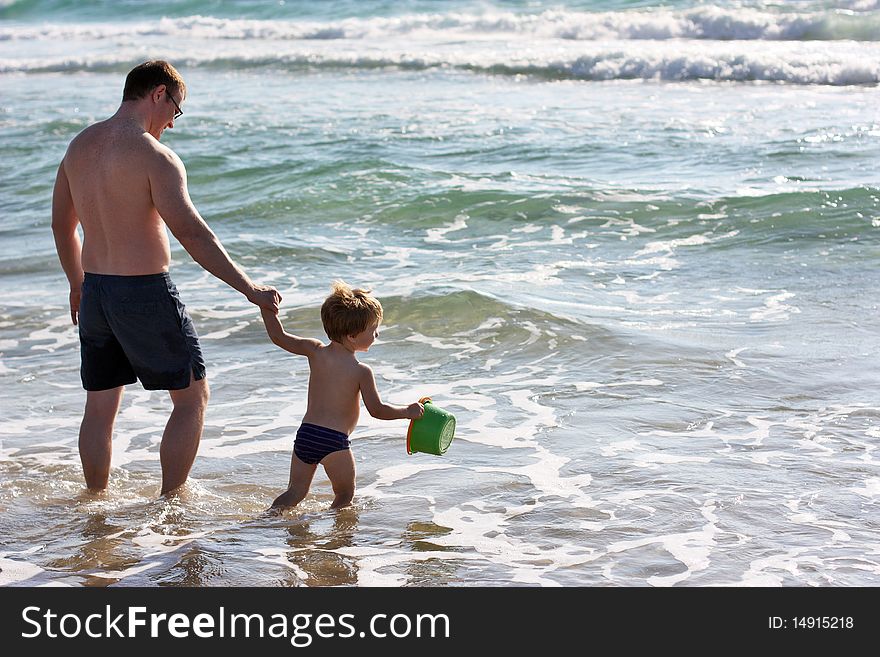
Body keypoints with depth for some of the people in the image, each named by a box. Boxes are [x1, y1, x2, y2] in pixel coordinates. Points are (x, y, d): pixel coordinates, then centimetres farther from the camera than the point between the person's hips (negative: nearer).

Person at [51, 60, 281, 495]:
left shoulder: (80, 145, 7)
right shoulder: (154, 155, -16)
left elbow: (62, 224, 17)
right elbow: (192, 233, -22)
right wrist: (249, 288, -19)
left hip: (95, 291, 7)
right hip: (146, 292, -7)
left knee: (100, 407, 17)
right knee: (192, 397, 9)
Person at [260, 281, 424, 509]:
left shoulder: (315, 351, 3)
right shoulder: (361, 371, -10)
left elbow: (279, 337, 9)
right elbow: (377, 410, -9)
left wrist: (266, 307, 18)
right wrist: (408, 412, 4)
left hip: (305, 433, 5)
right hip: (334, 440, -5)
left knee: (295, 492, 16)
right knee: (345, 495, 13)